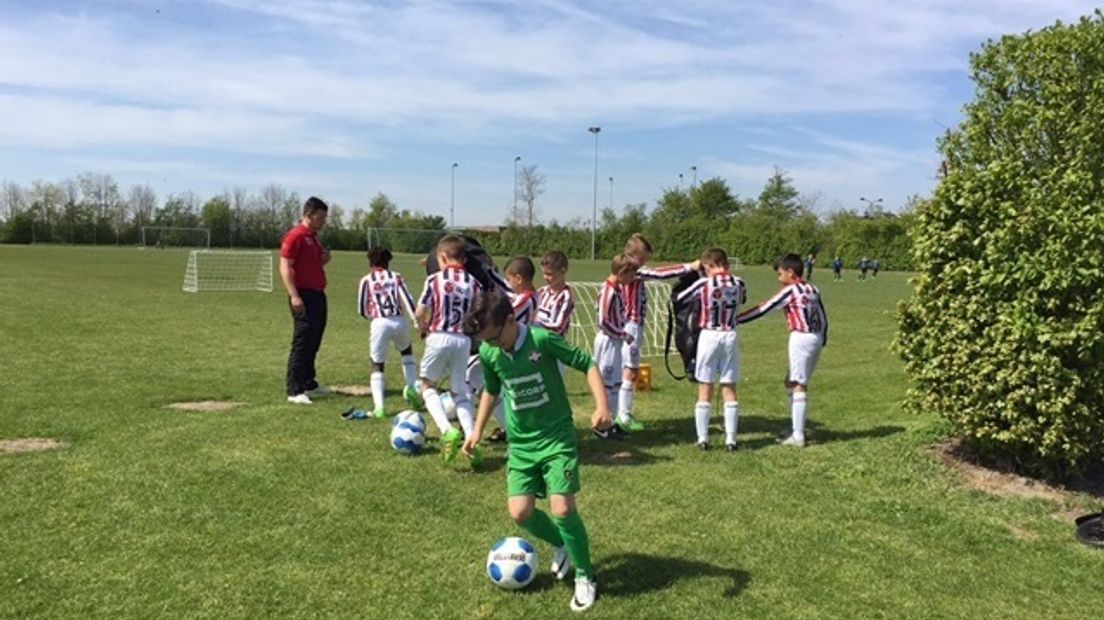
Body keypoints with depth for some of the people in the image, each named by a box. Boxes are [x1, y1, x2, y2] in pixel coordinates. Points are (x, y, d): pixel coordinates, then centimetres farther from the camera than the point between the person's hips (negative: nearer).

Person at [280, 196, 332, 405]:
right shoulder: (295, 236, -12)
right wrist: (294, 295, -24)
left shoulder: (313, 237, 17)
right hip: (303, 296, -9)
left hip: (318, 295, 9)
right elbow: (285, 267, -17)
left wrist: (324, 259, 6)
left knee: (314, 342, 16)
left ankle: (309, 384, 27)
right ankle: (294, 391, -5)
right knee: (301, 343, -8)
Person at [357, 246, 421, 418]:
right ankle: (411, 387, 13)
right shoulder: (396, 277, 10)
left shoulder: (366, 281, 7)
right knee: (407, 352, 30)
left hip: (380, 324, -2)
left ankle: (378, 406, -5)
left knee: (377, 365, 9)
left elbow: (362, 310, 9)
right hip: (399, 321, 2)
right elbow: (409, 302, 1)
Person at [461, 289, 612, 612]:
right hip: (521, 443, 5)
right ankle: (561, 546, 27)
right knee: (520, 512, -5)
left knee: (562, 508, -15)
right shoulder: (488, 353, -5)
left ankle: (585, 577, 8)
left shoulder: (542, 339, -20)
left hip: (557, 437, -4)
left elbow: (587, 364, -14)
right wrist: (477, 430, 14)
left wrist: (602, 406, -25)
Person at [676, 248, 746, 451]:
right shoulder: (738, 284, -1)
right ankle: (731, 439, 9)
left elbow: (680, 298, 3)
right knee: (730, 389, 7)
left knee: (705, 390, 5)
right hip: (730, 336, 2)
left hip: (709, 336, -2)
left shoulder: (704, 283, -9)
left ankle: (703, 438, 8)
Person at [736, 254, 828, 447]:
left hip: (801, 338, -8)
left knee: (799, 386, -6)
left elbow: (763, 309, -10)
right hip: (815, 338, 8)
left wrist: (736, 320, -7)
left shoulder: (790, 290, -8)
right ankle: (798, 430, 20)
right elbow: (823, 319, 17)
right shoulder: (812, 289, 14)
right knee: (791, 382, 17)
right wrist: (823, 340, 26)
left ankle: (798, 437, -5)